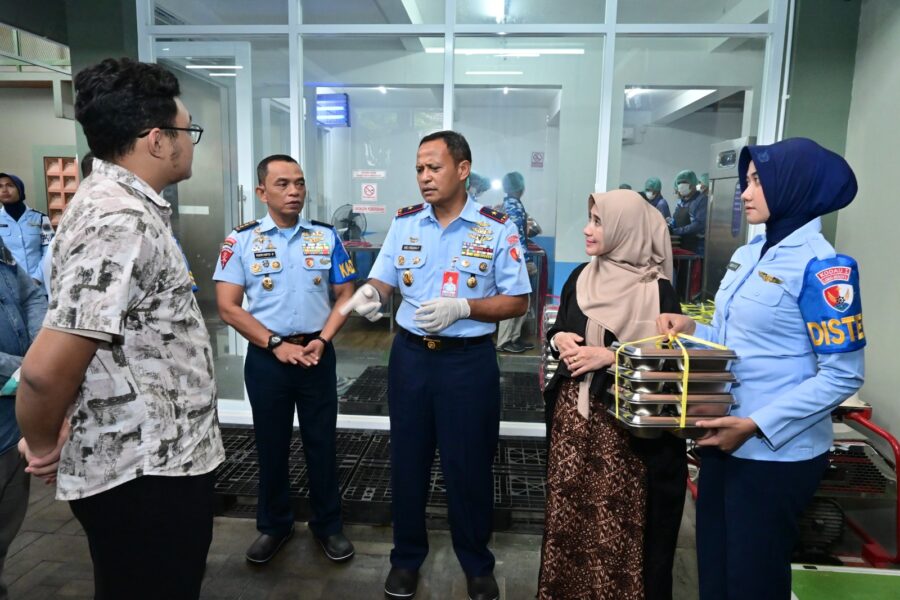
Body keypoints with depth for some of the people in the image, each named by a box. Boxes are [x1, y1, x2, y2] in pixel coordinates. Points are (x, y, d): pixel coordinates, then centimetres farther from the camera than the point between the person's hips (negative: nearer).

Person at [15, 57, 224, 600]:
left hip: (161, 459, 9)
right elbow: (47, 368, -28)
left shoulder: (121, 205, 9)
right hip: (147, 474, -9)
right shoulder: (121, 222, -24)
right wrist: (43, 446, -10)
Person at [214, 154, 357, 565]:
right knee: (271, 445, 13)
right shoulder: (241, 240, -3)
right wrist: (276, 344, -12)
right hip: (267, 357, -1)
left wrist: (322, 340, -9)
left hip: (317, 354, 1)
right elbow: (228, 306, -6)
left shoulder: (326, 236, 2)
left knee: (321, 442, 10)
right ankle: (274, 525, 32)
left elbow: (345, 295, 4)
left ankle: (328, 525, 27)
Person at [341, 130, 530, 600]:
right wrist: (368, 294, -20)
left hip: (469, 361, -3)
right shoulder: (404, 222, 3)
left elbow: (518, 301, -8)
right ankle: (406, 557, 35)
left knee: (468, 465, 9)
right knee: (407, 460, 14)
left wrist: (462, 307, -22)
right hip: (410, 355, 4)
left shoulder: (496, 228, -8)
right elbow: (383, 280, 4)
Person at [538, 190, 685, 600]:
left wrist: (610, 356, -18)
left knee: (616, 515, 3)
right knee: (568, 504, 14)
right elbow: (557, 329, 16)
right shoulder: (580, 277, 6)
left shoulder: (656, 290, -10)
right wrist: (558, 339, -6)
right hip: (571, 410, 5)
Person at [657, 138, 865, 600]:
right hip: (724, 439, 7)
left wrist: (755, 424, -23)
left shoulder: (821, 266, -17)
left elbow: (842, 375, -19)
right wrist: (690, 328, -3)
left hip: (776, 452, -7)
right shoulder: (749, 253, 7)